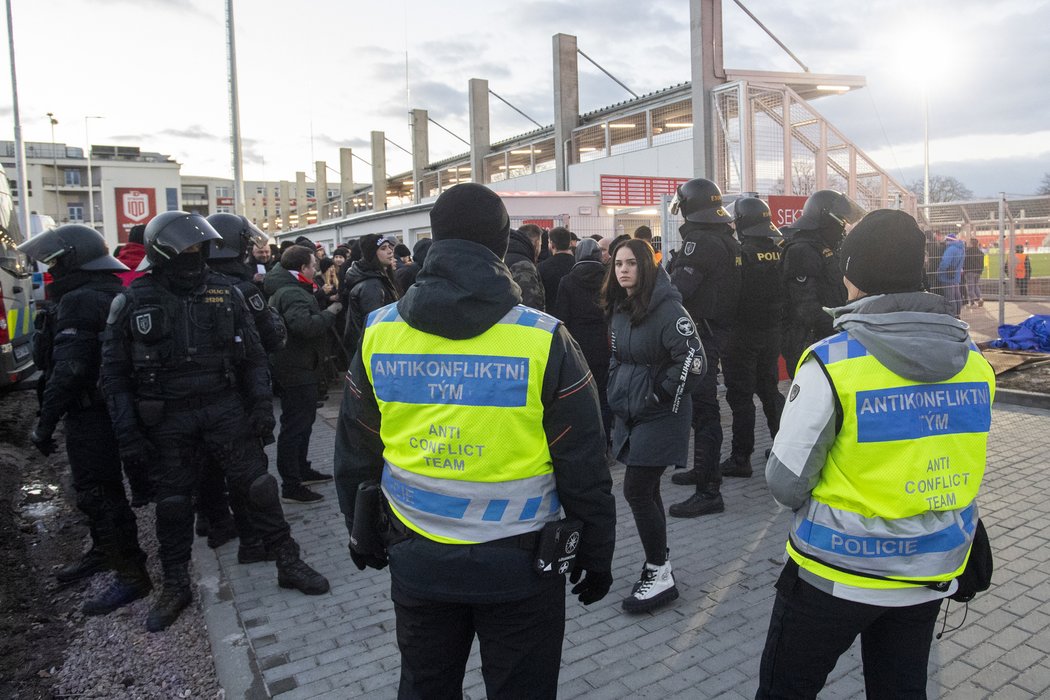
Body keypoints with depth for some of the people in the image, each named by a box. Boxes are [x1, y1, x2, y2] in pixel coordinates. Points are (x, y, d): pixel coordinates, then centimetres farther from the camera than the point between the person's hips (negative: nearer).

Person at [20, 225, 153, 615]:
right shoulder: (114, 295, 13)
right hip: (113, 408, 10)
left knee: (98, 495, -4)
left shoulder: (79, 301, -18)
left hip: (91, 416, -10)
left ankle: (132, 575, 1)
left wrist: (45, 423, -20)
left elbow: (67, 370, -25)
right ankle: (104, 552, 39)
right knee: (96, 489, 23)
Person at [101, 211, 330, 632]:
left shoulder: (224, 293, 1)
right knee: (173, 503, 11)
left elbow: (252, 354, 7)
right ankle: (176, 587, 29)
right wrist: (127, 433, -5)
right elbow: (115, 372, 1)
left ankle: (289, 565, 17)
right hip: (167, 420, 0)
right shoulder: (134, 302, -3)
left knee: (258, 487, 3)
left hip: (226, 408, 1)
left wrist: (262, 404, -1)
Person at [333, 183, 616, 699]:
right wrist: (597, 555, 5)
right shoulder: (544, 339, -15)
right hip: (517, 561, -3)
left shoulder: (379, 333, -6)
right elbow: (583, 467, -9)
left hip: (416, 560, 3)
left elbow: (354, 454, 5)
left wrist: (361, 533, 21)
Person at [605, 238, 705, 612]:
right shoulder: (619, 309, 7)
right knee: (646, 490, 14)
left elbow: (692, 361, -21)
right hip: (629, 413, 8)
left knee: (637, 491, -8)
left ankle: (660, 575, 8)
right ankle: (659, 566, 29)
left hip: (660, 414, -8)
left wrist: (659, 396, -16)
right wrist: (617, 392, 12)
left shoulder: (667, 308, -17)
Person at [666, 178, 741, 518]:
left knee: (702, 409, -8)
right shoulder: (729, 240, 13)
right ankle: (704, 469, 35)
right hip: (720, 330, 10)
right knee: (704, 406, 20)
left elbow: (678, 289, -22)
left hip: (700, 333, -10)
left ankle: (709, 492, -4)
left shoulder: (700, 241, -17)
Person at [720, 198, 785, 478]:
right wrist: (777, 321, 17)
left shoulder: (739, 253, -16)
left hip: (742, 334, -6)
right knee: (769, 389, 20)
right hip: (771, 333, 7)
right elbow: (785, 291, 9)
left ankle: (740, 459, 4)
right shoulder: (779, 251, 3)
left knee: (740, 396, -1)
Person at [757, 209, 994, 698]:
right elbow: (957, 465, 6)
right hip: (932, 572, 6)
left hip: (838, 570, -5)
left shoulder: (832, 361, -21)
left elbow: (786, 482, -17)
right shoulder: (973, 359, -4)